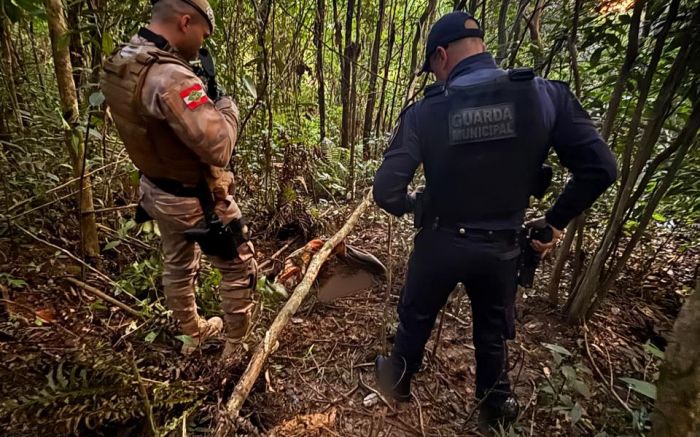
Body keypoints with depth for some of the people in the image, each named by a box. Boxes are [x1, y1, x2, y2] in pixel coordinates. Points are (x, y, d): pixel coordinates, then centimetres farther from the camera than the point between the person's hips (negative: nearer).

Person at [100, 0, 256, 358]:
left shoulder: (118, 65, 1)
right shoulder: (170, 77, -29)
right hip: (196, 199, -9)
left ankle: (193, 334, 47)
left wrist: (202, 97, 4)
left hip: (155, 191, 9)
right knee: (239, 267, 11)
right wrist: (226, 105, -15)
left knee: (177, 265, 25)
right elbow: (218, 148, -33)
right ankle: (236, 346, 28)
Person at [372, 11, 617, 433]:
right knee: (493, 331, 25)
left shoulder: (425, 112, -16)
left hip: (440, 244, -1)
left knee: (415, 318, 24)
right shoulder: (546, 95, -10)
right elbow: (601, 169, -9)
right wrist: (555, 221, 4)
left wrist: (414, 204, 5)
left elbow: (386, 192, -17)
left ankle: (399, 382, 49)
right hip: (501, 248, 2)